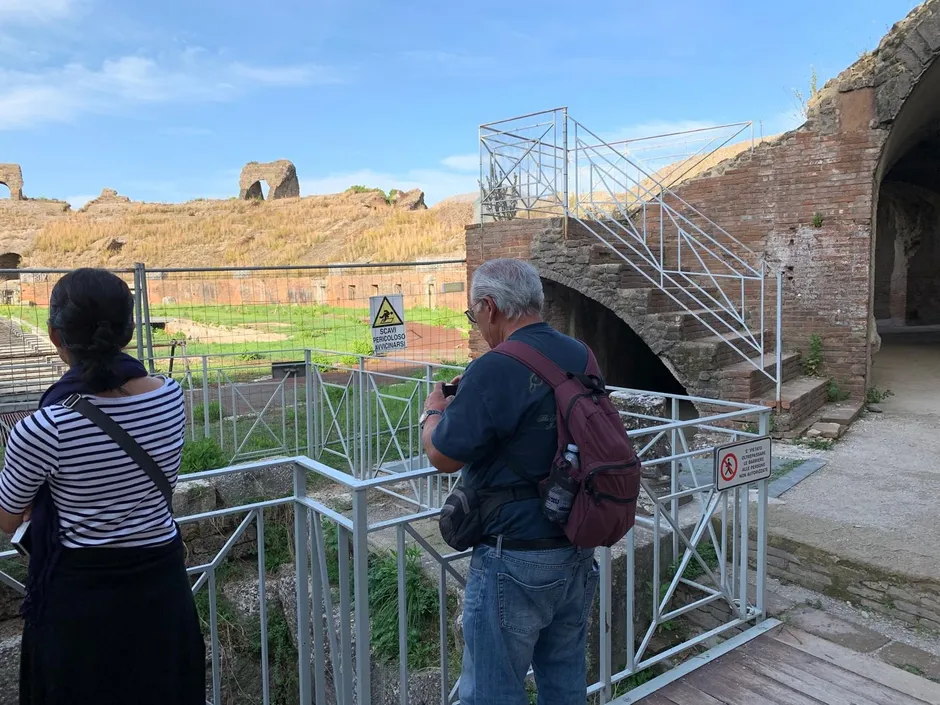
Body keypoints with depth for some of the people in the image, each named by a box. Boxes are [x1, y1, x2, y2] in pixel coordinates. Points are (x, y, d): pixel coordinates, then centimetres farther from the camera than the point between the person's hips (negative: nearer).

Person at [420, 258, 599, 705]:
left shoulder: (495, 371, -22)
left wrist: (433, 412, 5)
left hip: (516, 562, -8)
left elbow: (442, 457, -15)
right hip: (578, 551, 8)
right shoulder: (581, 358, 4)